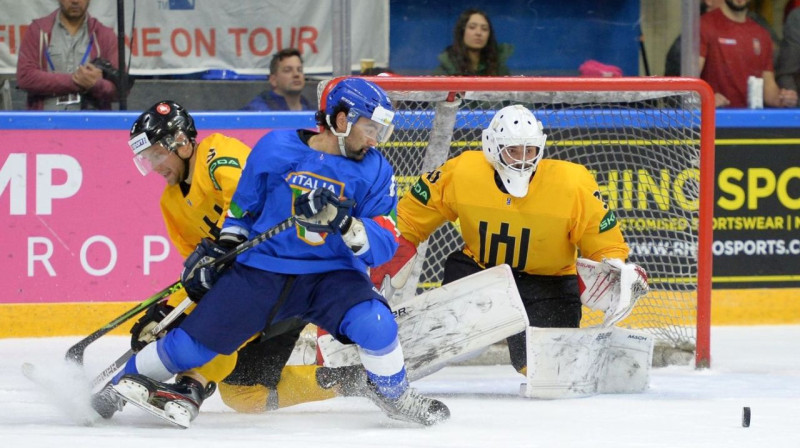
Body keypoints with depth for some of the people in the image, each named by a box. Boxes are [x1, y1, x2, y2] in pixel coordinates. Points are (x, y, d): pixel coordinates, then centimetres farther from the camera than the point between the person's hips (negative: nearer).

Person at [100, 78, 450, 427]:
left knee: (374, 324, -29)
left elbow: (384, 244, -10)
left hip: (331, 273, 0)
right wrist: (219, 249, 5)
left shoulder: (376, 172, -3)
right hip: (262, 266, 0)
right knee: (195, 341, -5)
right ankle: (130, 378, 23)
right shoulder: (275, 149, -4)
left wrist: (343, 223, -27)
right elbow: (243, 207, 12)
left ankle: (392, 393, 1)